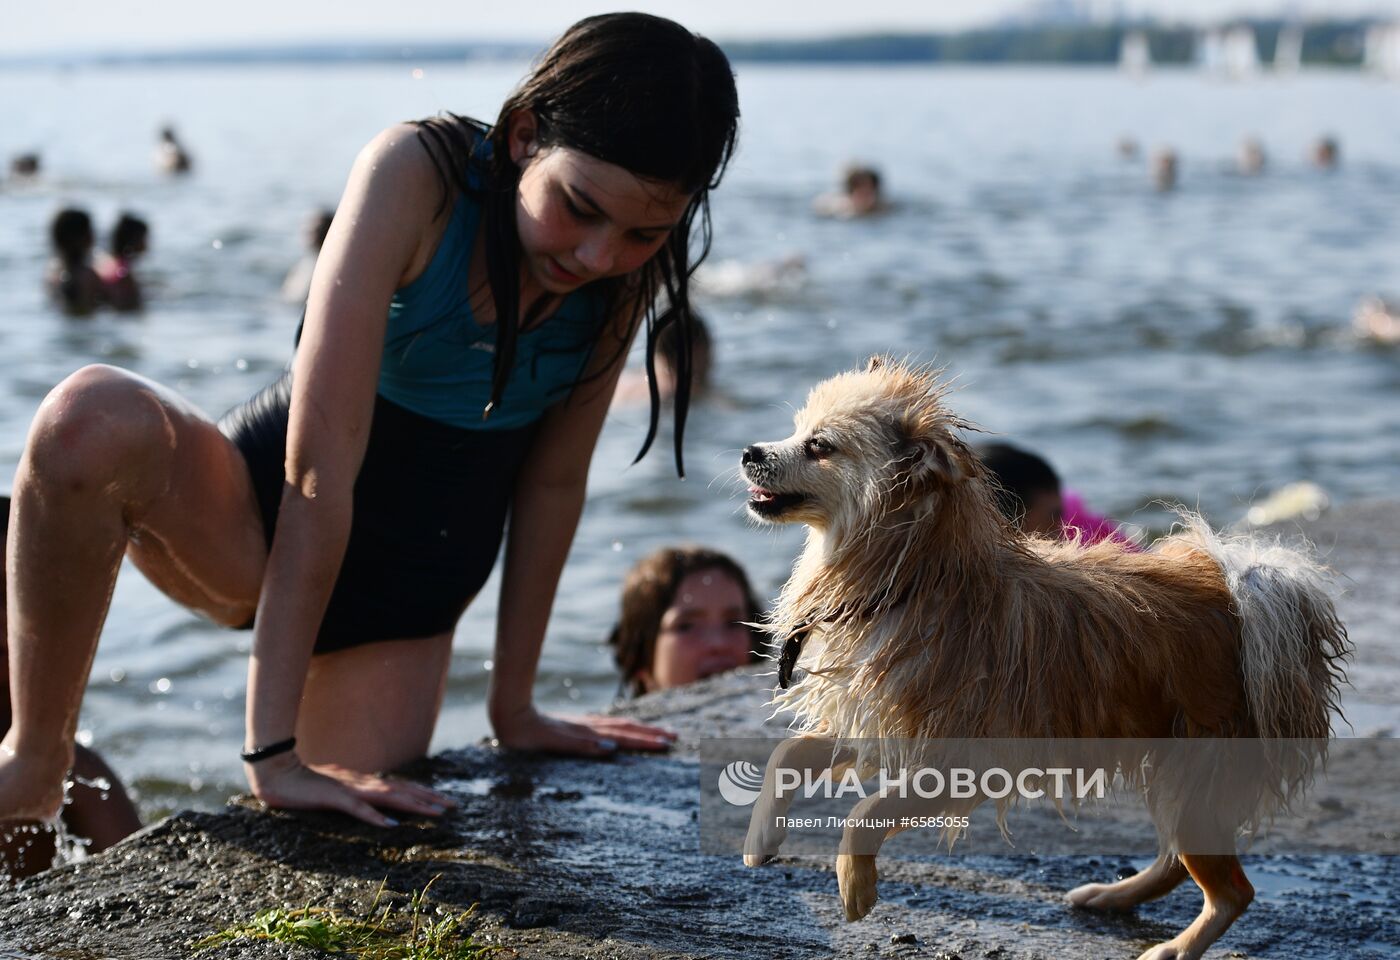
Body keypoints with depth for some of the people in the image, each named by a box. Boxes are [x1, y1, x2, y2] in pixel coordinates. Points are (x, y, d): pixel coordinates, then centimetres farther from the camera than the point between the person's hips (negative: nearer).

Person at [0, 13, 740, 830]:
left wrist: (514, 704, 2)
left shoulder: (630, 268, -12)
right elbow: (319, 464, -30)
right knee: (90, 420, -36)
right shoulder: (419, 175, -26)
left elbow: (555, 479, -2)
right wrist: (272, 747, -32)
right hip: (253, 515, -4)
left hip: (403, 595, 4)